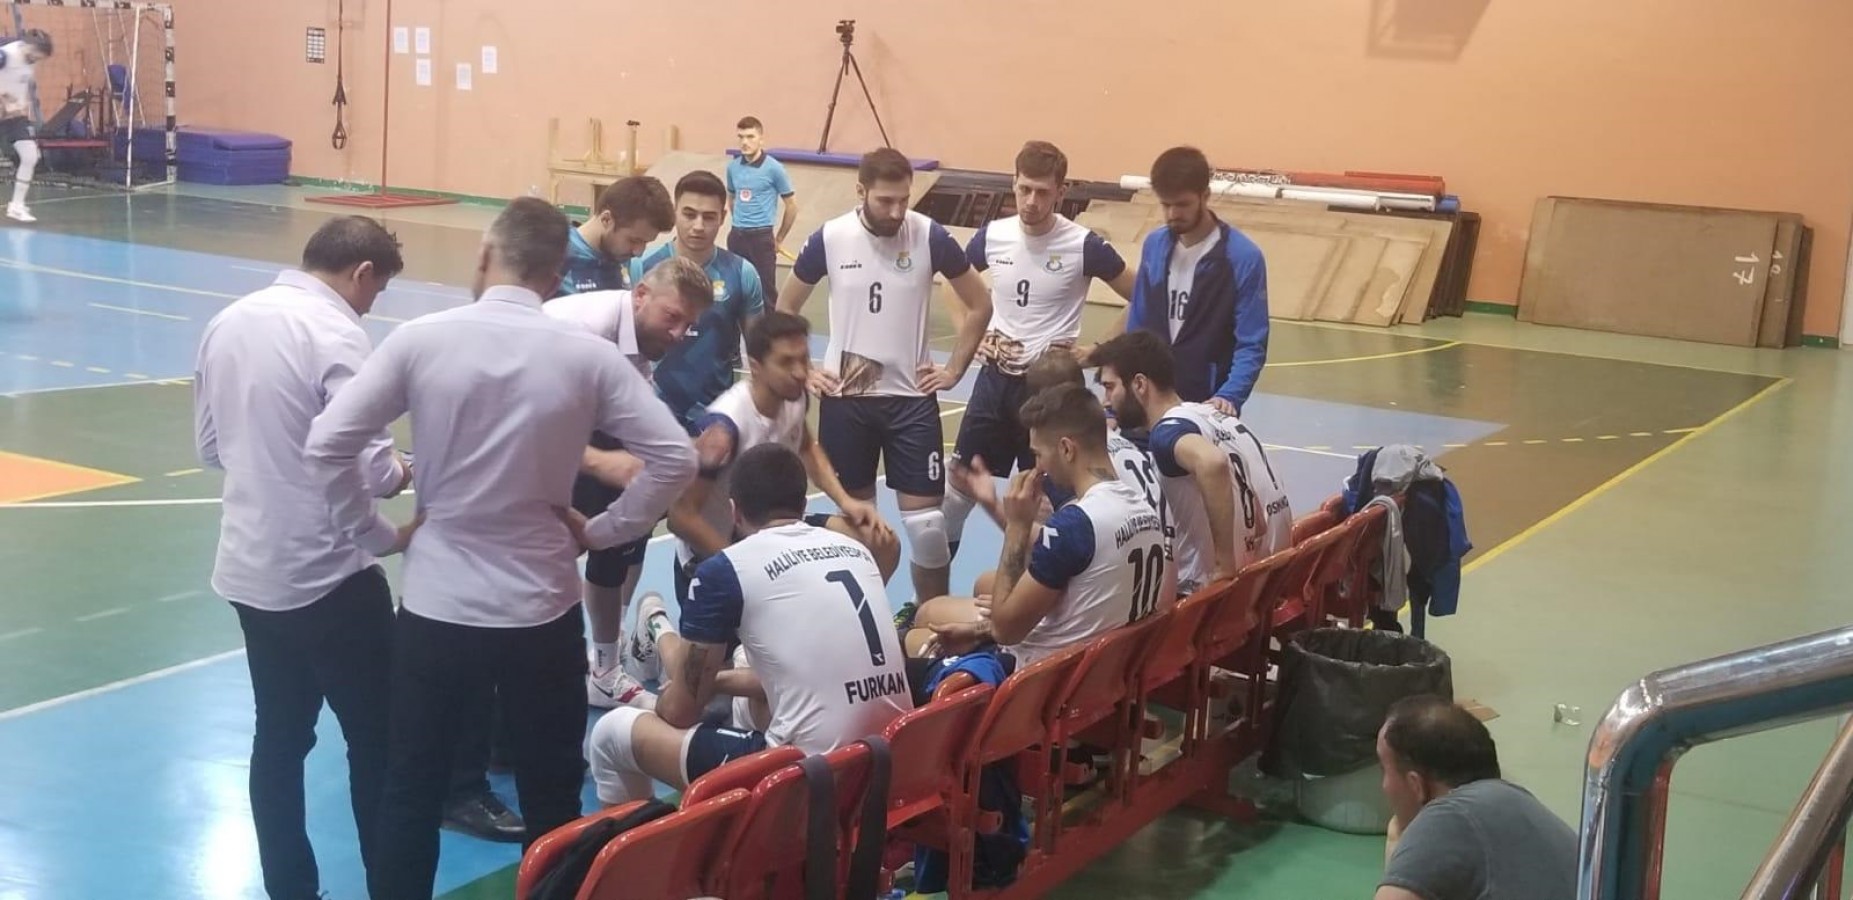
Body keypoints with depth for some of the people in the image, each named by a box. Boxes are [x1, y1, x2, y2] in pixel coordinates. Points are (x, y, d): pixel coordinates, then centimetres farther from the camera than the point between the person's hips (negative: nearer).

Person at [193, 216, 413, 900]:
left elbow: (211, 445, 14)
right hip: (326, 574, -7)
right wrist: (402, 472, -1)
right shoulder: (337, 335, -18)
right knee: (377, 737, 5)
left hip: (249, 567, 8)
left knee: (280, 736, 15)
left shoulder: (229, 321, 6)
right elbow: (366, 468, -21)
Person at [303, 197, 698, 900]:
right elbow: (675, 458, -7)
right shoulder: (587, 355, -6)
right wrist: (600, 531, 2)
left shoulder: (420, 339, -7)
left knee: (411, 794, 13)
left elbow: (326, 446, -8)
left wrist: (374, 535, 4)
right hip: (543, 609, 0)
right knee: (551, 798, 14)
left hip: (435, 604, 0)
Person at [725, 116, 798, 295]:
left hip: (762, 236, -5)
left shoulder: (774, 168, -8)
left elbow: (791, 205, -1)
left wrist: (779, 239, 4)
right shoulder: (733, 166, 6)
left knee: (765, 289, -4)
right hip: (736, 236, 5)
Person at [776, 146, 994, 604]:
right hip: (844, 398, 1)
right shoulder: (830, 238, -6)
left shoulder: (930, 236, -9)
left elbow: (979, 304, 4)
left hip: (912, 397, -1)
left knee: (925, 521, -3)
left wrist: (954, 369, 1)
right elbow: (786, 308, 9)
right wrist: (803, 370, 3)